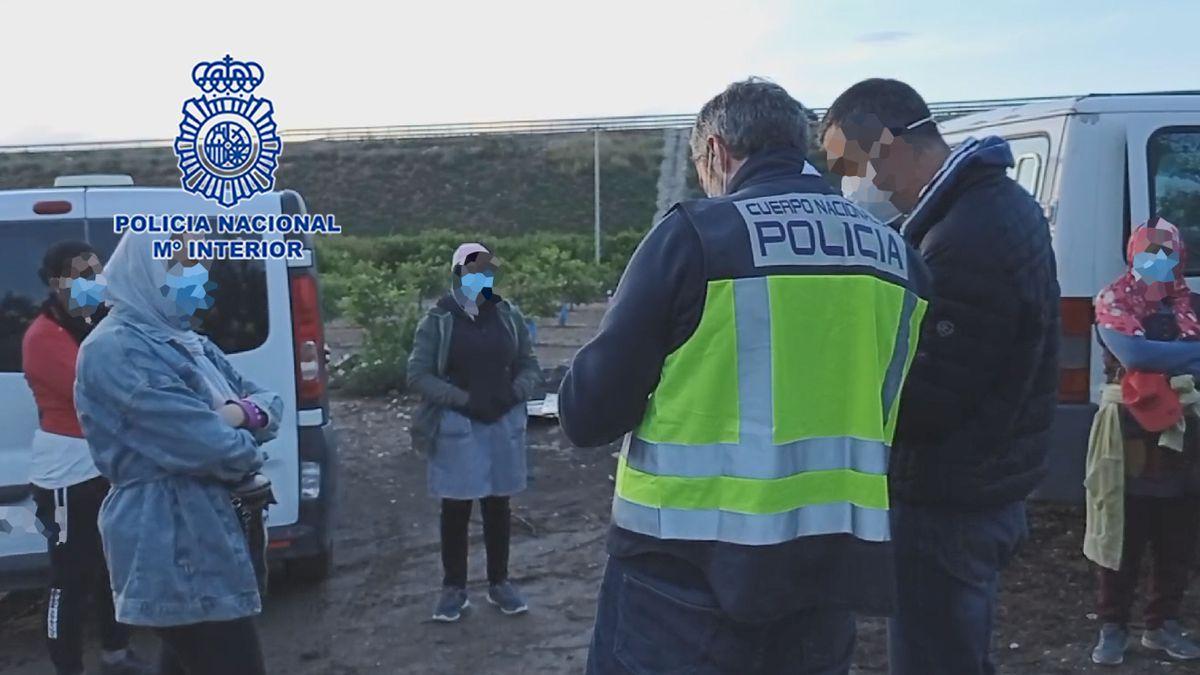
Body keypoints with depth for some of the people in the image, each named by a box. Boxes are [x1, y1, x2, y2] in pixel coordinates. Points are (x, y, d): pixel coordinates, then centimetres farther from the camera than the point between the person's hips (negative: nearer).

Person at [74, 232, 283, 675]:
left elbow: (269, 400, 13)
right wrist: (247, 448, -3)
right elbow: (205, 443, -24)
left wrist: (247, 413, -10)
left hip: (204, 531, 10)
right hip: (171, 545, -10)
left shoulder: (186, 342, 15)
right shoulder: (117, 348, -15)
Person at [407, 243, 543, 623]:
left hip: (503, 424, 3)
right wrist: (463, 399, -16)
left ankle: (499, 583, 25)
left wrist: (515, 393, -10)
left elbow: (529, 366, 10)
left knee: (497, 505, 12)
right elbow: (418, 375, -7)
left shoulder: (508, 317, 5)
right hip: (457, 426, -3)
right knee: (456, 508, 3)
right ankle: (454, 588, 17)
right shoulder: (438, 321, -4)